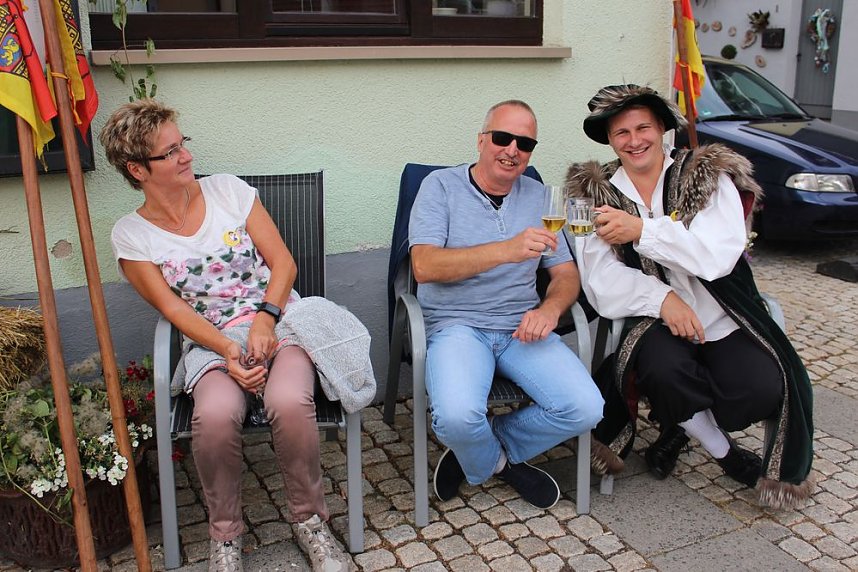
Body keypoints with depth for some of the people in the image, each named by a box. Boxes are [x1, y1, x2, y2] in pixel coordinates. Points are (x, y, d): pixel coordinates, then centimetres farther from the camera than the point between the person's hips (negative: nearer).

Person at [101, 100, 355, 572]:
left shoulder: (227, 189, 6)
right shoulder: (131, 236, 4)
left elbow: (283, 261, 3)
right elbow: (174, 309, -4)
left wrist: (265, 319, -15)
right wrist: (228, 351, -20)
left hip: (280, 321, 1)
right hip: (212, 340, 0)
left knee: (288, 401, -32)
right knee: (216, 414, -34)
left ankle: (310, 522, -7)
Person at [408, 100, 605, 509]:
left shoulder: (537, 196, 15)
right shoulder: (441, 186, 1)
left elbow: (566, 274, 15)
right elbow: (424, 267, -15)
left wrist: (550, 308, -9)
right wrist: (506, 250, -26)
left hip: (522, 327, 4)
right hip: (456, 324, -4)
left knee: (585, 409, -18)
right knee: (458, 416, -32)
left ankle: (485, 451, 8)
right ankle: (498, 463, 7)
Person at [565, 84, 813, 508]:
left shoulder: (707, 176, 3)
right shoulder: (597, 195, 5)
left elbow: (719, 254, -14)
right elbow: (600, 282, -8)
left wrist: (642, 230, -21)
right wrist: (662, 298, -22)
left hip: (721, 320, 1)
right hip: (655, 321, -1)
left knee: (763, 388, -25)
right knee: (664, 371, -33)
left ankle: (679, 426, 12)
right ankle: (719, 449, 3)